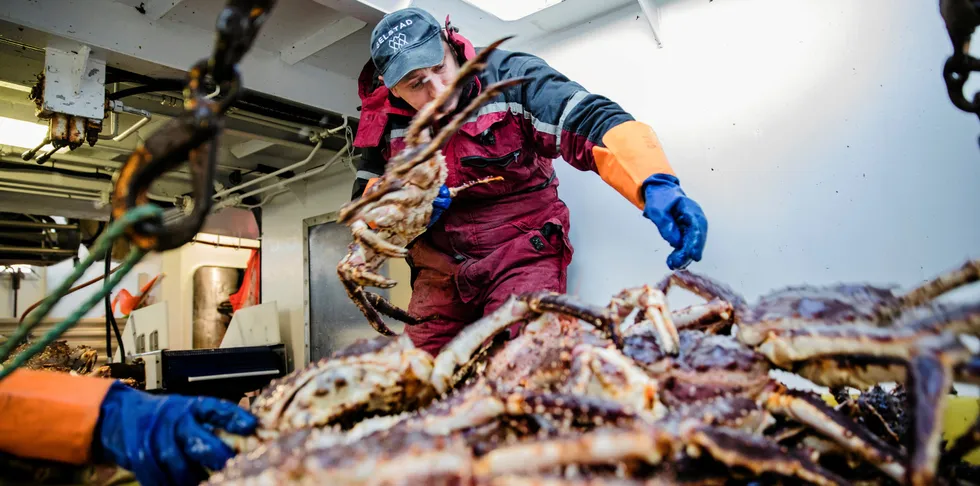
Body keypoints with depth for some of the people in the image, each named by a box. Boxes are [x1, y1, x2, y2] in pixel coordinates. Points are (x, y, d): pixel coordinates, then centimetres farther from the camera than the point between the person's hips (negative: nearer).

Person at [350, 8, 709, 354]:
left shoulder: (509, 77, -14)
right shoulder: (386, 120, -1)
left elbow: (592, 120, -27)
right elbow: (364, 200, 7)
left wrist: (656, 185, -43)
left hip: (523, 254, -3)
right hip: (439, 268, 4)